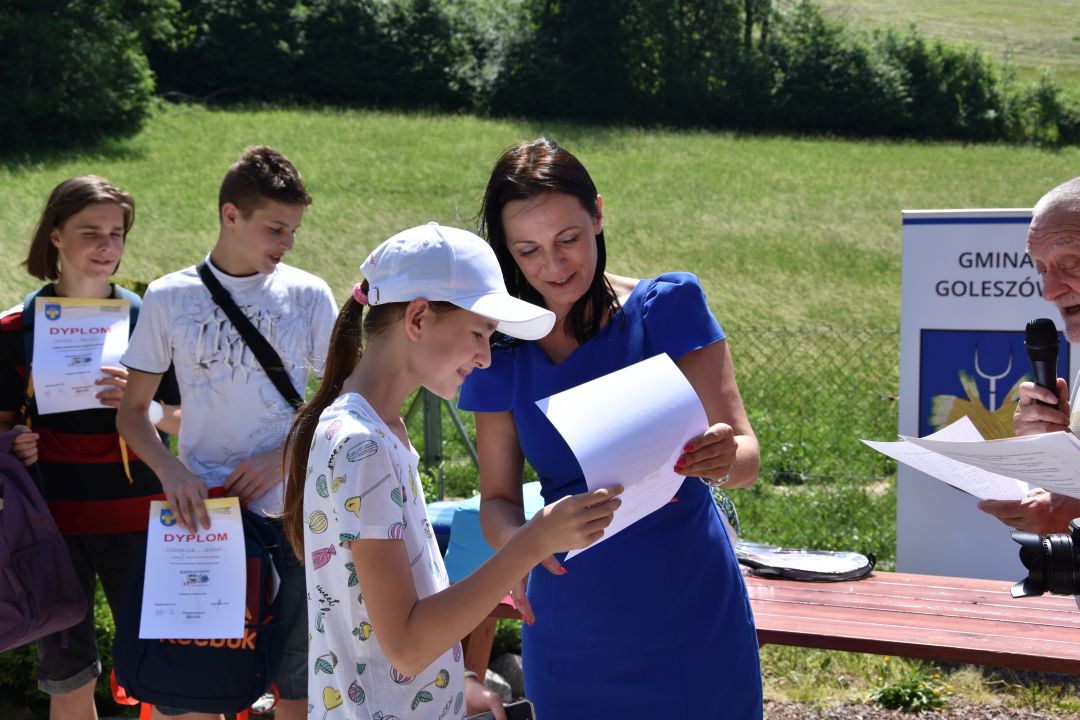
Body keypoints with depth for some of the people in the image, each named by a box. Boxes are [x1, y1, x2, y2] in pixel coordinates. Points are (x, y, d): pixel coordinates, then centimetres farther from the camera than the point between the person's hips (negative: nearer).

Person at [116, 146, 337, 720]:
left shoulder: (308, 295, 1)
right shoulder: (169, 298, 1)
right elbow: (132, 410, 5)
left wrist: (286, 455, -11)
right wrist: (170, 468, -14)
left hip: (290, 512, 0)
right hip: (201, 510, 0)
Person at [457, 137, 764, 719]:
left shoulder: (667, 307, -8)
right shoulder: (502, 354, 0)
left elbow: (745, 453, -12)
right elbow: (498, 498, 3)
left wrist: (722, 461, -36)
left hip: (690, 613, -2)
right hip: (571, 628, 2)